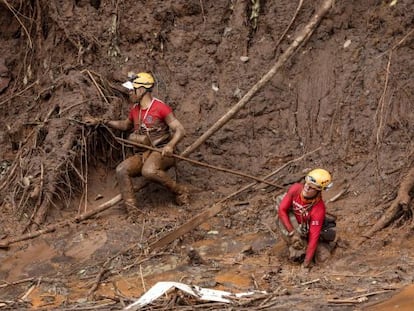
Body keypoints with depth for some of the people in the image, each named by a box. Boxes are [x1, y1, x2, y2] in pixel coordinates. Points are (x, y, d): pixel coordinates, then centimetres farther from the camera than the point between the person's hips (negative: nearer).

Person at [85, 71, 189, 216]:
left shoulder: (161, 108, -12)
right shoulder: (135, 109, 12)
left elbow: (180, 130, -14)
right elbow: (125, 125, 33)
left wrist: (170, 146, -32)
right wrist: (101, 122, 25)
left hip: (163, 153, -7)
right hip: (144, 154, 7)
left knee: (148, 170, -38)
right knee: (121, 170, -17)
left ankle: (180, 191, -16)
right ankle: (132, 211, -17)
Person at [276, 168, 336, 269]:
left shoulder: (319, 208, -34)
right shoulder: (295, 189, -27)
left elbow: (314, 237, -33)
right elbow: (282, 209, -22)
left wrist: (306, 264, -34)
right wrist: (292, 233, -32)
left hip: (308, 229, -1)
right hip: (292, 223, 1)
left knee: (323, 256, -16)